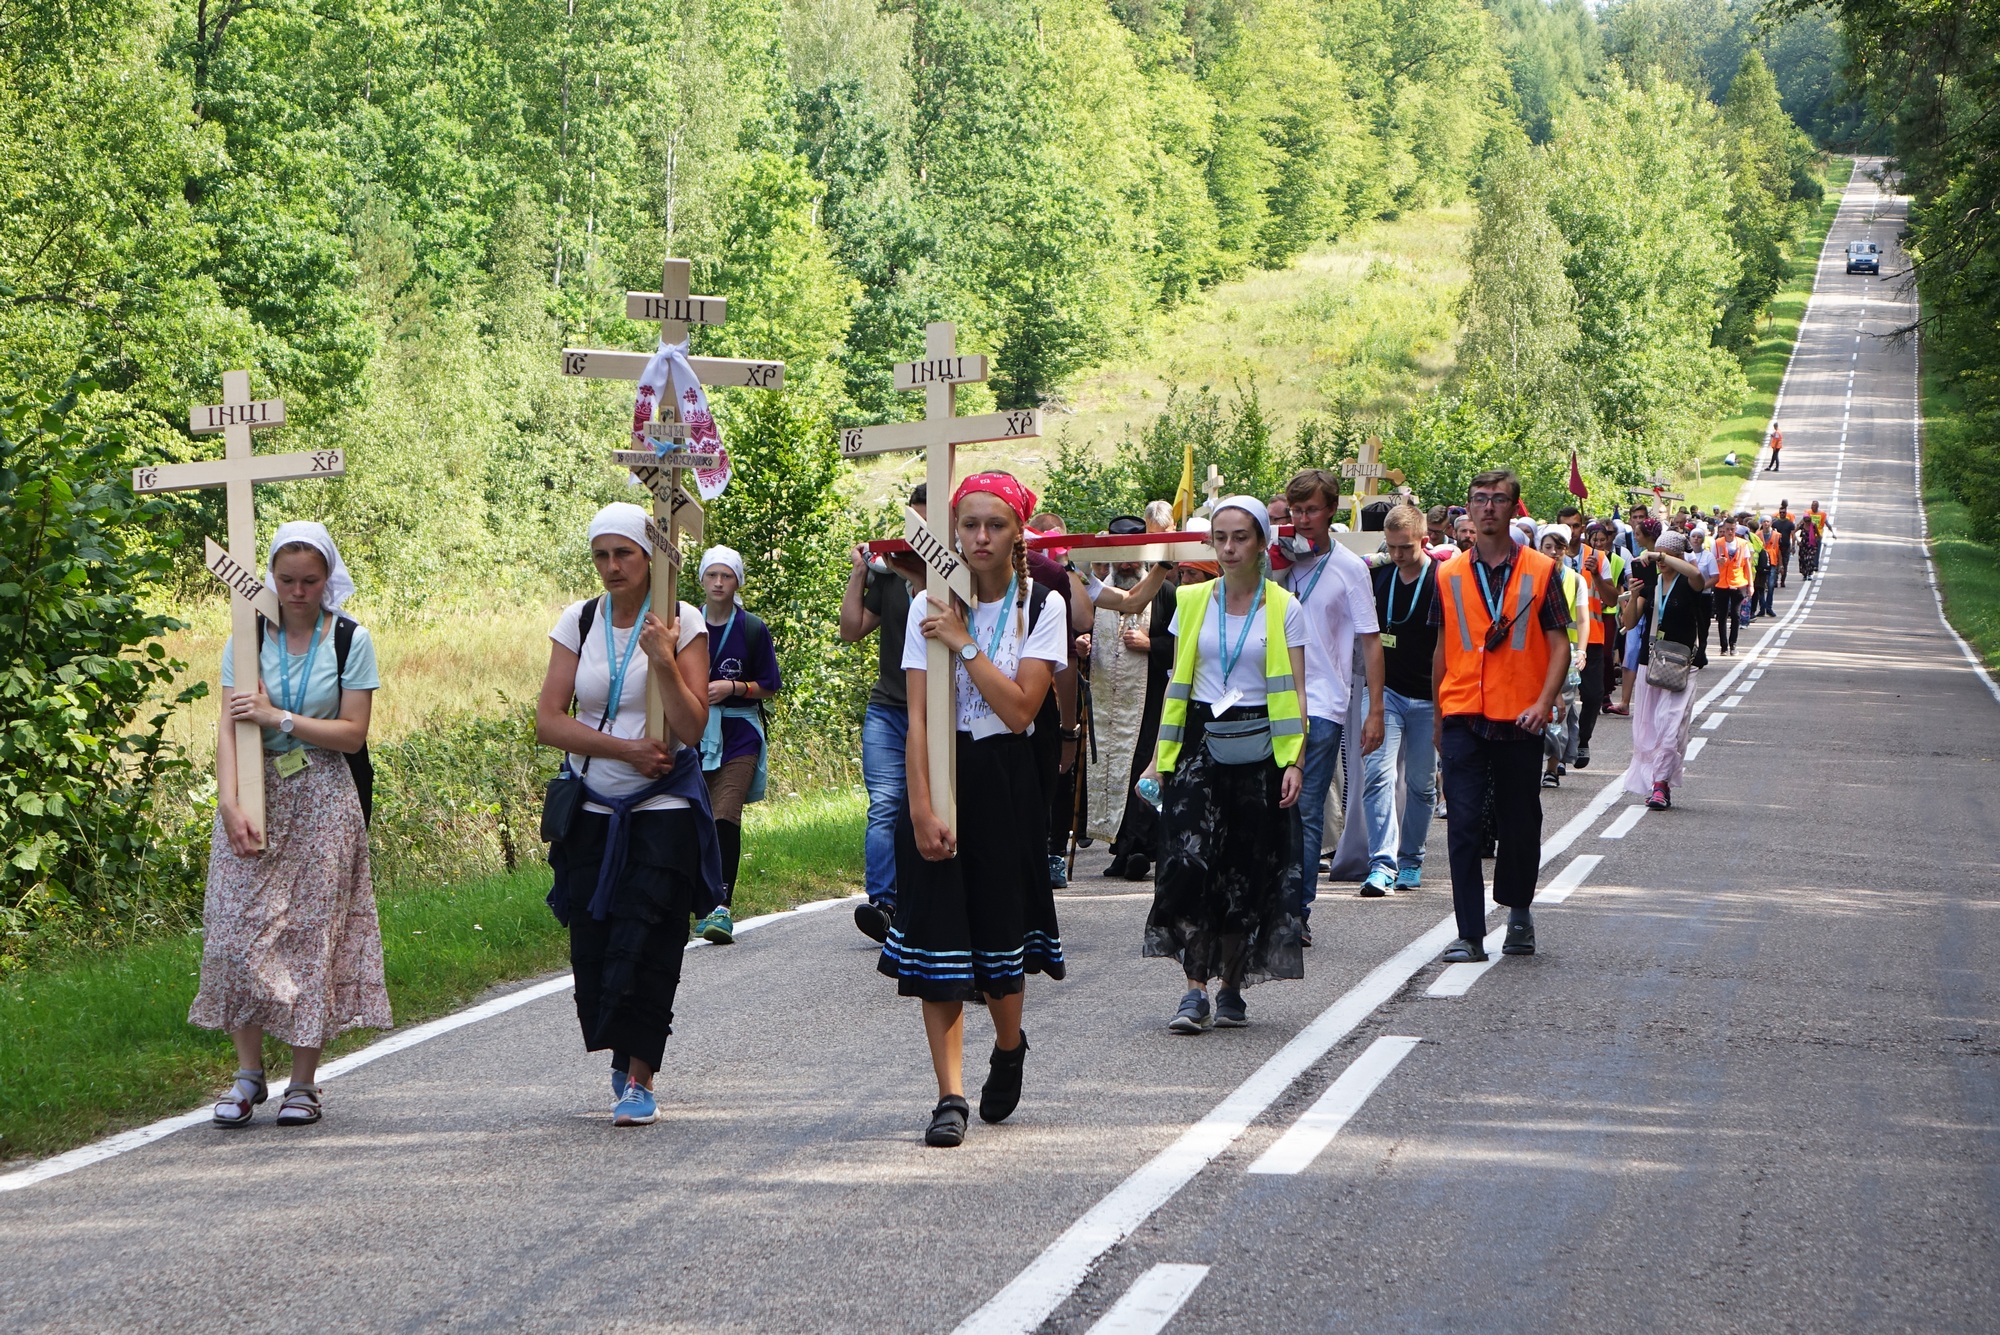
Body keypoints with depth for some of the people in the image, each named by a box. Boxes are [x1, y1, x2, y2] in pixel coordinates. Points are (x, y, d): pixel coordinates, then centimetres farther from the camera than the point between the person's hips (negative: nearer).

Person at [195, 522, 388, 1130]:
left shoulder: (351, 640, 1)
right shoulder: (248, 637, 3)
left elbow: (352, 734, -3)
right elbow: (228, 726, -5)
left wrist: (277, 717, -12)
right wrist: (229, 805, -18)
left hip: (323, 801, -1)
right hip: (256, 794, 1)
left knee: (315, 932, -3)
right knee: (238, 928, -7)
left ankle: (302, 1083, 3)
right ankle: (249, 1074, 4)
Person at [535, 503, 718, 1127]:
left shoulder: (682, 622, -2)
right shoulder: (578, 621, 5)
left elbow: (692, 728, -9)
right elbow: (548, 721, -2)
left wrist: (665, 662, -22)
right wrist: (624, 749, -12)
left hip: (663, 812, -3)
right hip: (591, 810, 3)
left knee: (646, 948, -8)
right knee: (591, 946, 1)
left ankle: (640, 1081, -2)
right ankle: (622, 1058, 24)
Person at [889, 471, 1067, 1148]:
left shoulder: (1042, 606, -1)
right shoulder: (930, 607, 2)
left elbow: (1019, 708, -12)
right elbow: (918, 719, -5)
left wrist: (964, 643, -15)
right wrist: (922, 807, -14)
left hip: (1005, 779, -1)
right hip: (940, 772, 1)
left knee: (1000, 932, 3)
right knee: (937, 936, -7)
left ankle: (1009, 1046, 34)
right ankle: (950, 1094, -5)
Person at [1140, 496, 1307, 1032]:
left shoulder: (1285, 608, 2)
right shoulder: (1192, 601, 8)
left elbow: (1296, 692, 0)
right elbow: (1178, 684, 13)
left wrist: (1295, 762, -11)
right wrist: (1160, 756, 8)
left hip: (1258, 748, -1)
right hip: (1200, 742, 1)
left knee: (1249, 871, 0)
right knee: (1187, 861, -14)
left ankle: (1231, 988, 13)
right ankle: (1195, 990, -13)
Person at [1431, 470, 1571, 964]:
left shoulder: (1540, 570, 2)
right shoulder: (1450, 574, 8)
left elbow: (1559, 644, 0)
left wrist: (1543, 701, -14)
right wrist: (1438, 718, 15)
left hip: (1520, 719, -1)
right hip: (1463, 718, 1)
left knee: (1521, 824, 9)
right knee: (1463, 825, -6)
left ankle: (1519, 912, 31)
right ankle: (1470, 934, -5)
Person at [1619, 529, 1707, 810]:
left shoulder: (1686, 584, -4)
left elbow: (1697, 575, -30)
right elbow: (1630, 622, 6)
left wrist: (1661, 557, -26)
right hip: (1650, 659, 5)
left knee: (1670, 724, -14)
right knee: (1646, 725, 3)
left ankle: (1661, 783, -13)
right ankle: (1657, 784, 10)